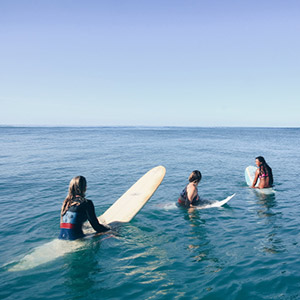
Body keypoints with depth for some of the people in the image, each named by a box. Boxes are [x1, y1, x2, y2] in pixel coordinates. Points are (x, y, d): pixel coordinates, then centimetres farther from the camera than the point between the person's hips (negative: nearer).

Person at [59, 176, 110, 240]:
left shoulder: (66, 201, 10)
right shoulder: (86, 203, -8)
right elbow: (96, 227, -4)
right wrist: (109, 228, 14)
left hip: (61, 237, 6)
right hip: (75, 238, -6)